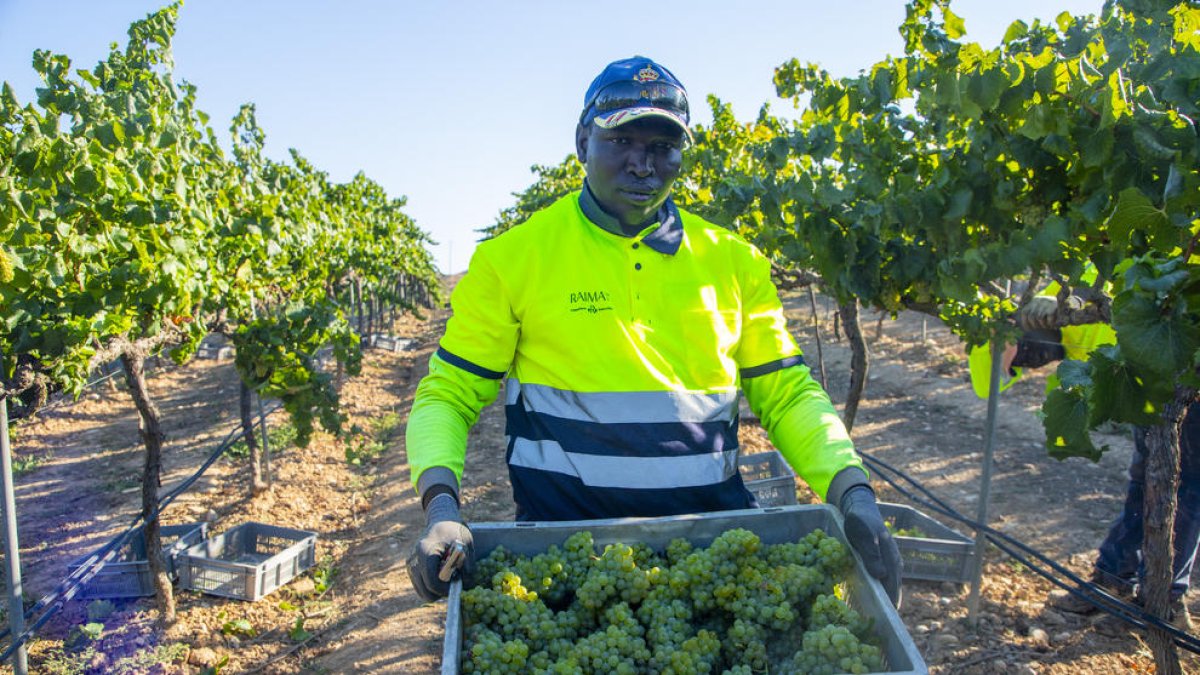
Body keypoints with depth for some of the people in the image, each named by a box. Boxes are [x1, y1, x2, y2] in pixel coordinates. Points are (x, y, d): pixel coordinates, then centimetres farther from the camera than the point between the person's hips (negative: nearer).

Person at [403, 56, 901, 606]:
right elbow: (447, 395, 1)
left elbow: (788, 394, 9)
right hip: (566, 536, -2)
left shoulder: (732, 261, 7)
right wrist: (442, 508, -17)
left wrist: (852, 492, -7)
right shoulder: (513, 259, -1)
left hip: (715, 532, 3)